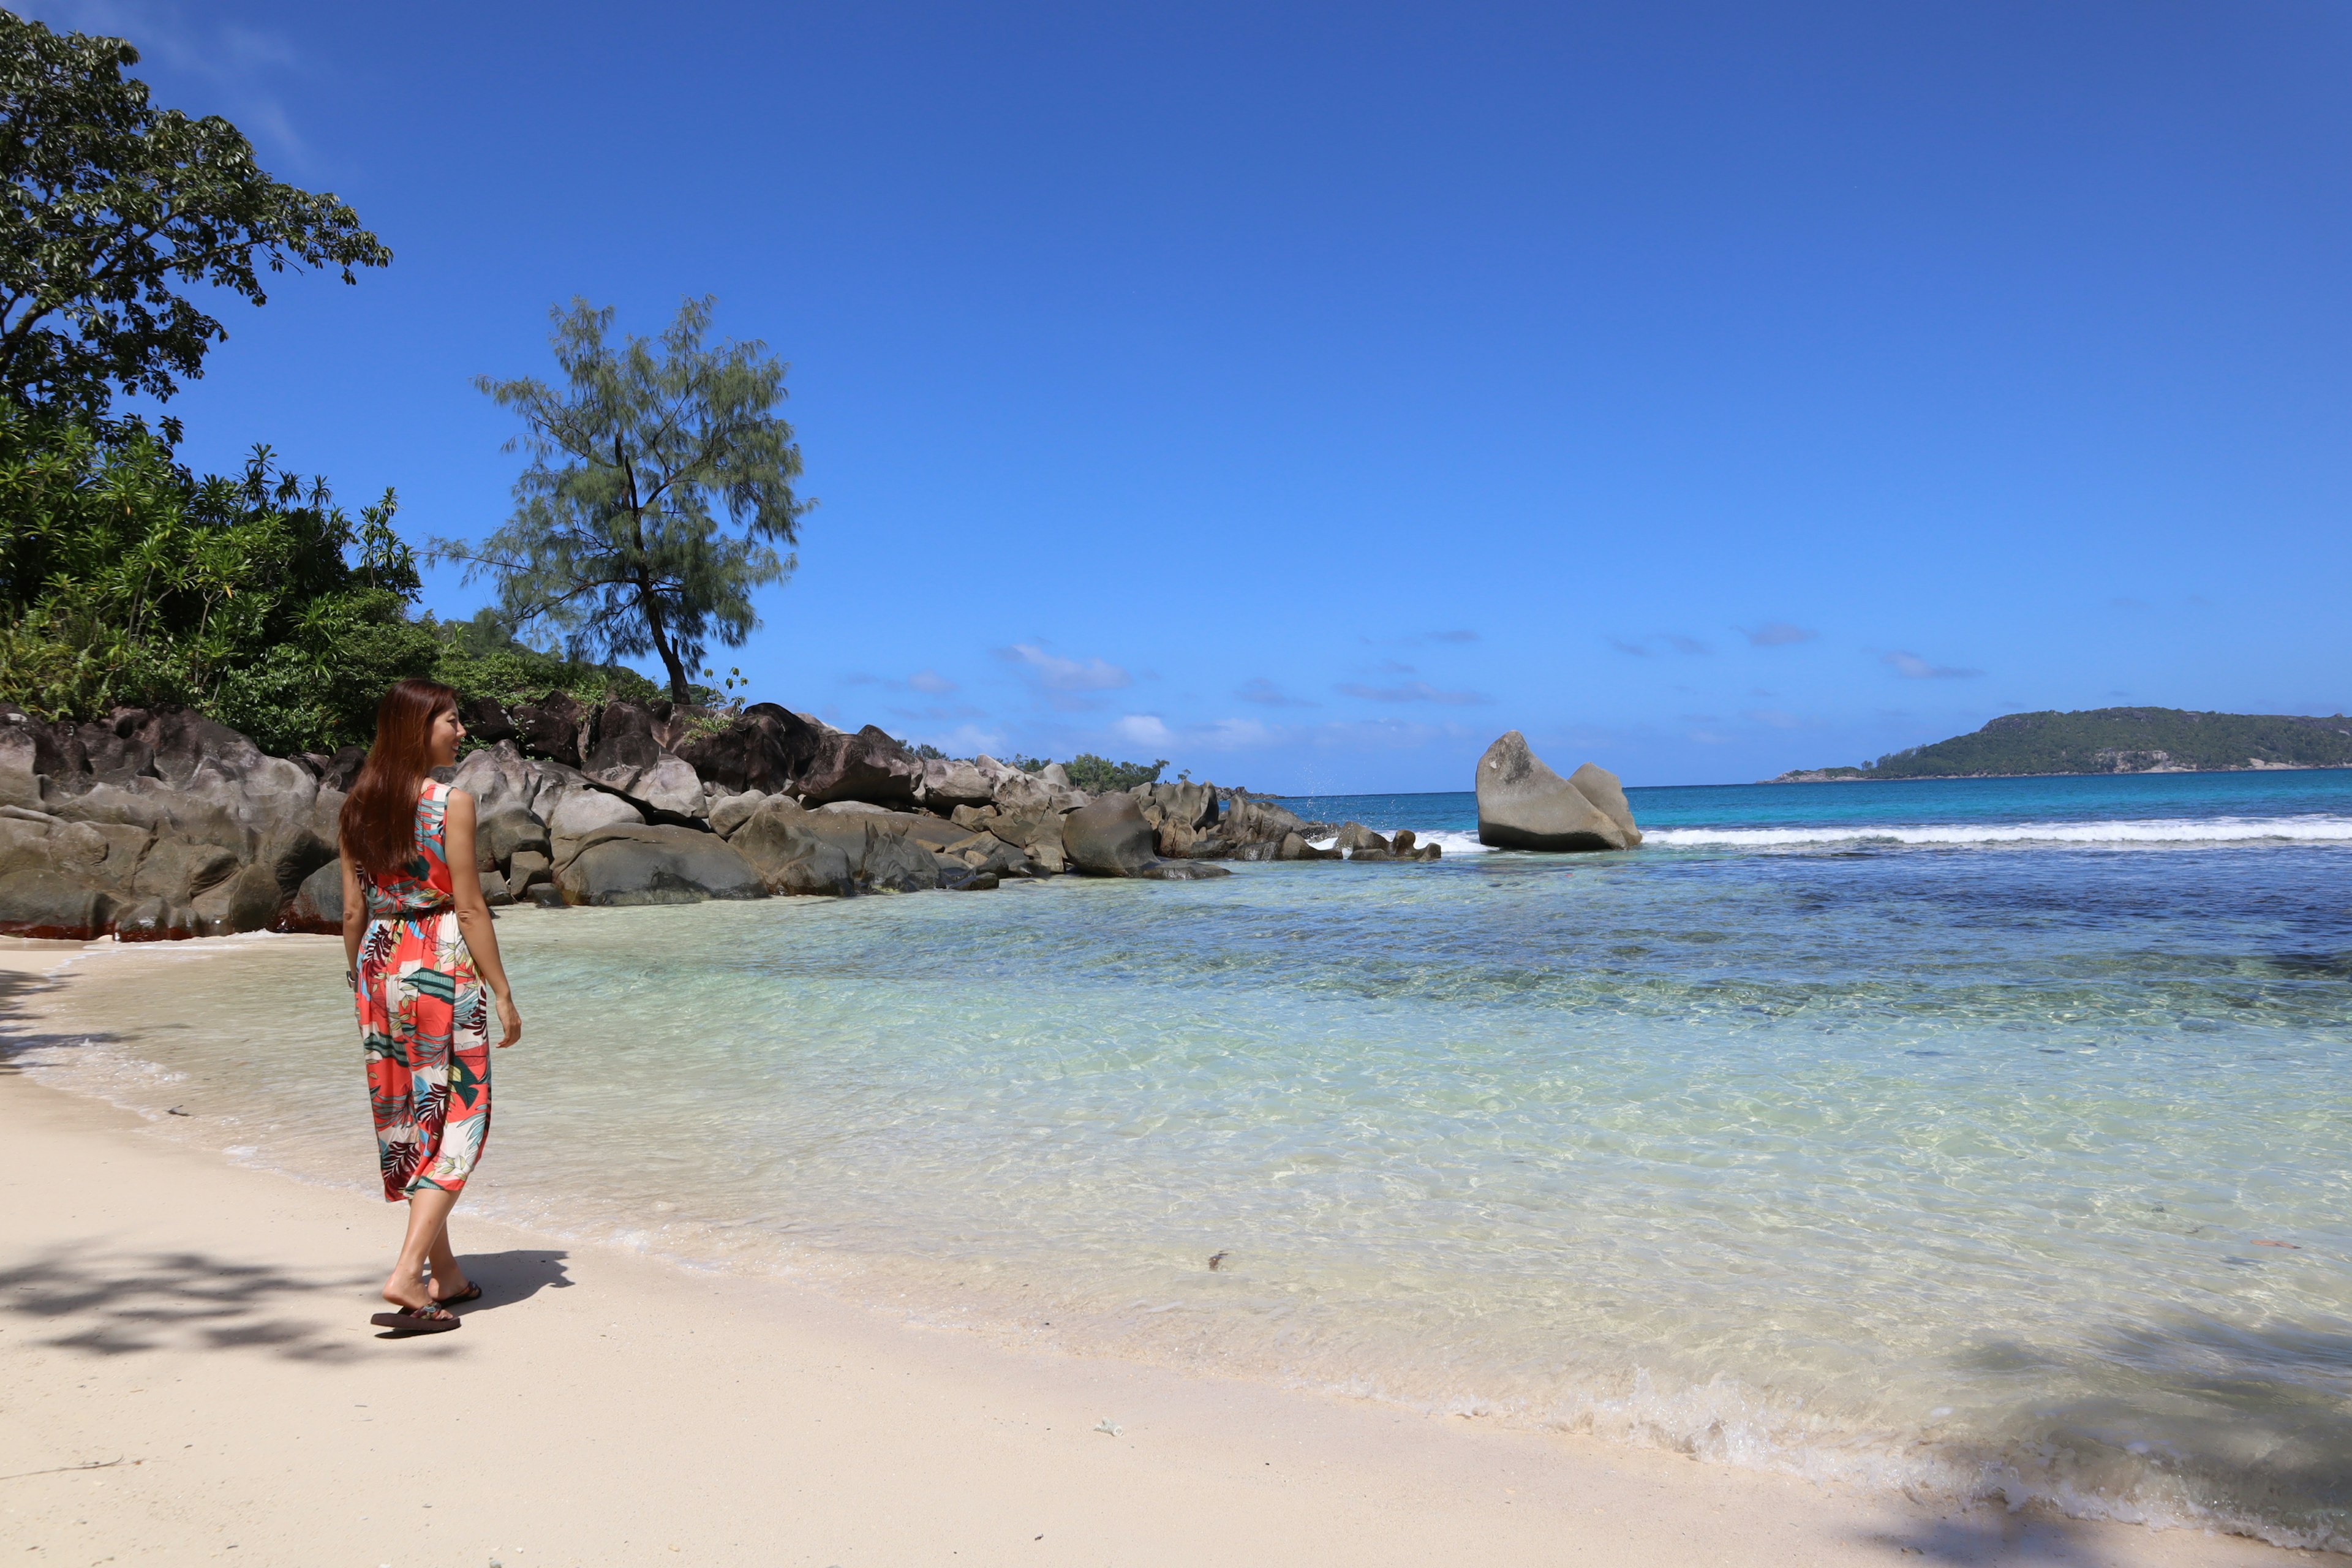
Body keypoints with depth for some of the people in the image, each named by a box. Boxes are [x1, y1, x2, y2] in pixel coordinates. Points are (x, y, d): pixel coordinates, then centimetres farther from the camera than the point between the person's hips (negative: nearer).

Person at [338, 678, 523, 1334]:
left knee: (409, 1120, 15)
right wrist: (503, 991, -7)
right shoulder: (452, 802, -12)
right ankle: (407, 1276, -8)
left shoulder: (359, 806, 6)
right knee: (455, 1120, 2)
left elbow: (353, 911, 9)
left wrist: (359, 983, 19)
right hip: (443, 967, -7)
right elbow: (469, 907, -12)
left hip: (381, 964, 7)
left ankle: (446, 1274, 25)